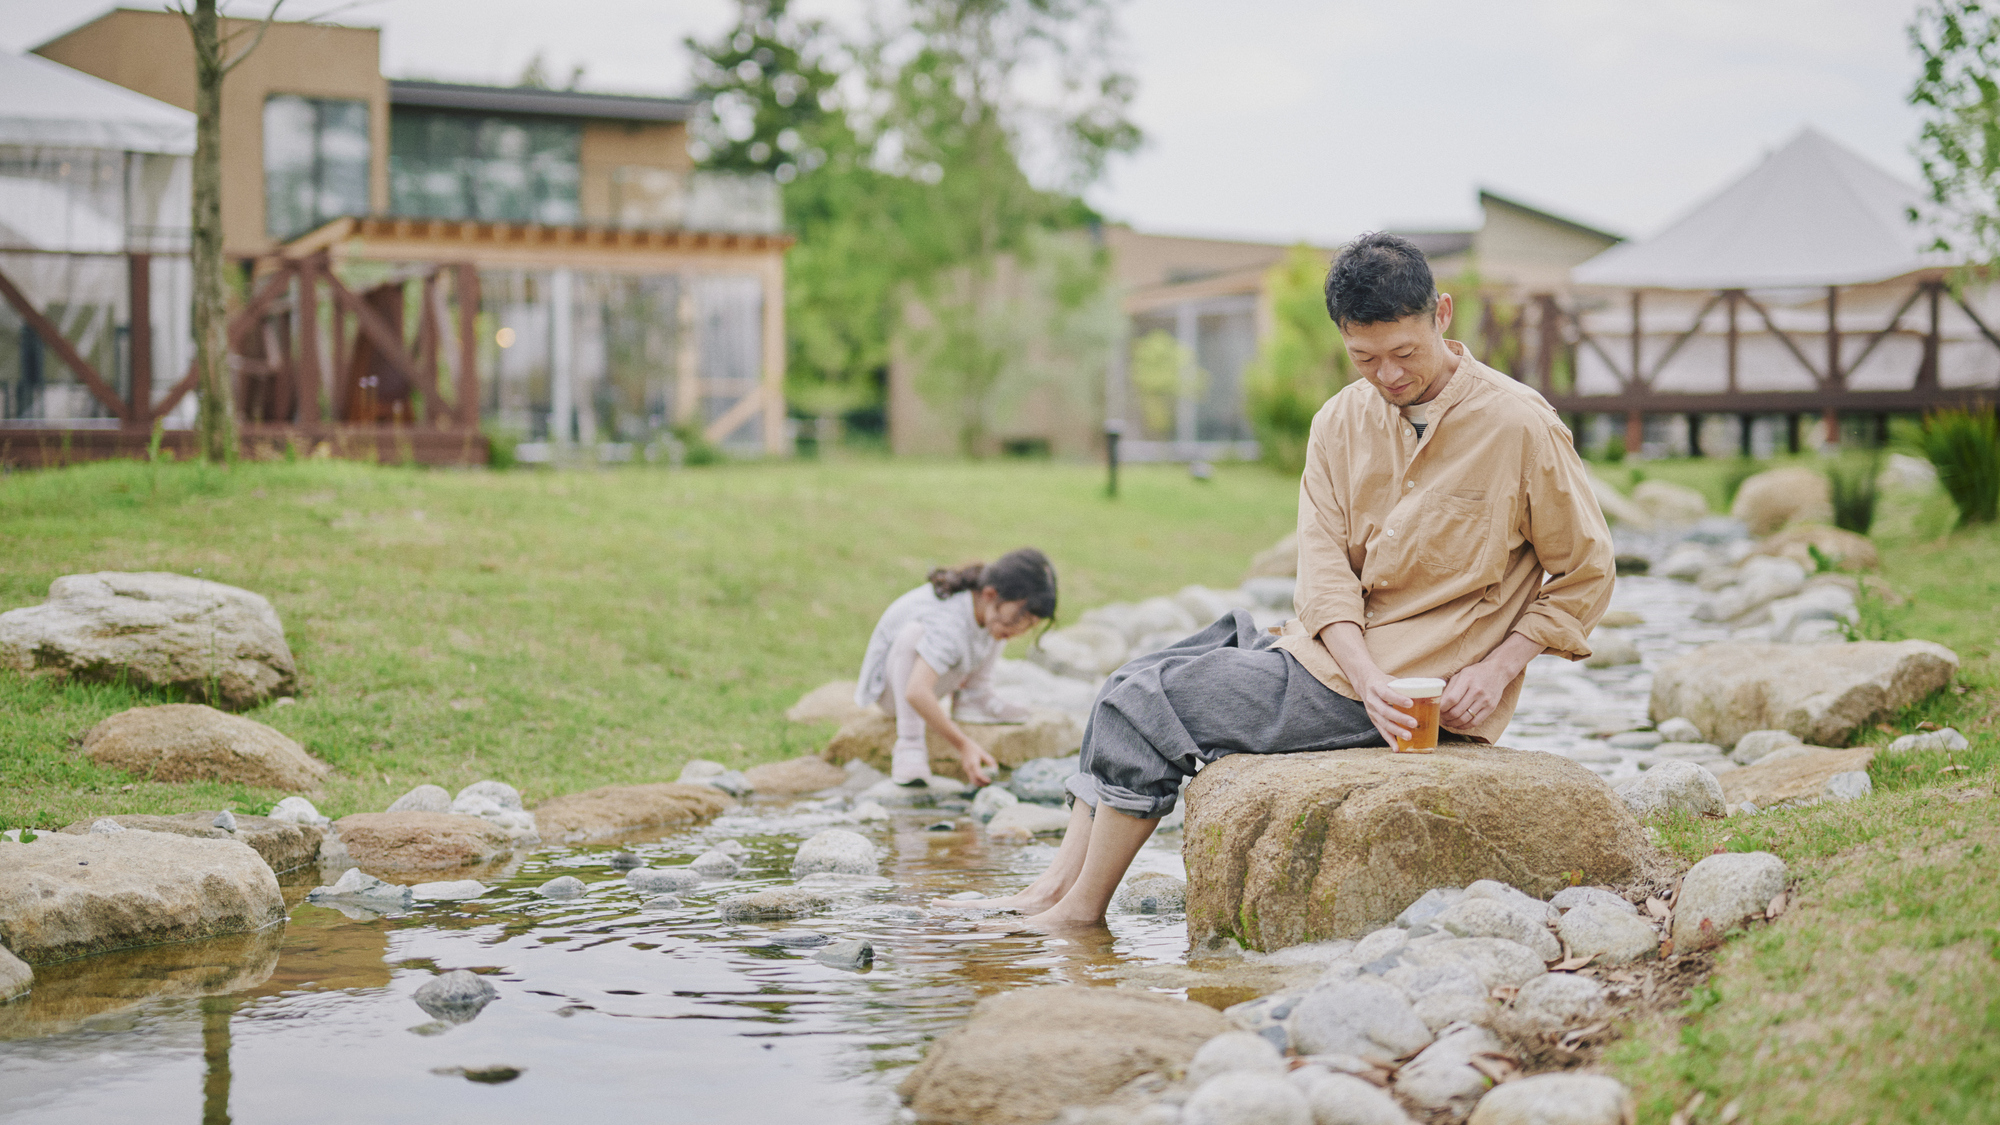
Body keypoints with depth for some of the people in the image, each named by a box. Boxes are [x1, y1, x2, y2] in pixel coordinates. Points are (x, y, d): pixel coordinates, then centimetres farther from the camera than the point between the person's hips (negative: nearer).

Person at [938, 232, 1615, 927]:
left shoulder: (1520, 426, -12)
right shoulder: (1341, 421, 5)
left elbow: (1586, 573, -4)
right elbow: (1324, 564, -5)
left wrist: (1495, 670, -14)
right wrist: (1369, 677, -22)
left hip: (1420, 685, -7)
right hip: (1336, 654, 7)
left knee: (1146, 704, -12)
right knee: (1132, 682, 1)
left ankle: (1083, 909, 1)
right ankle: (1054, 889, 1)